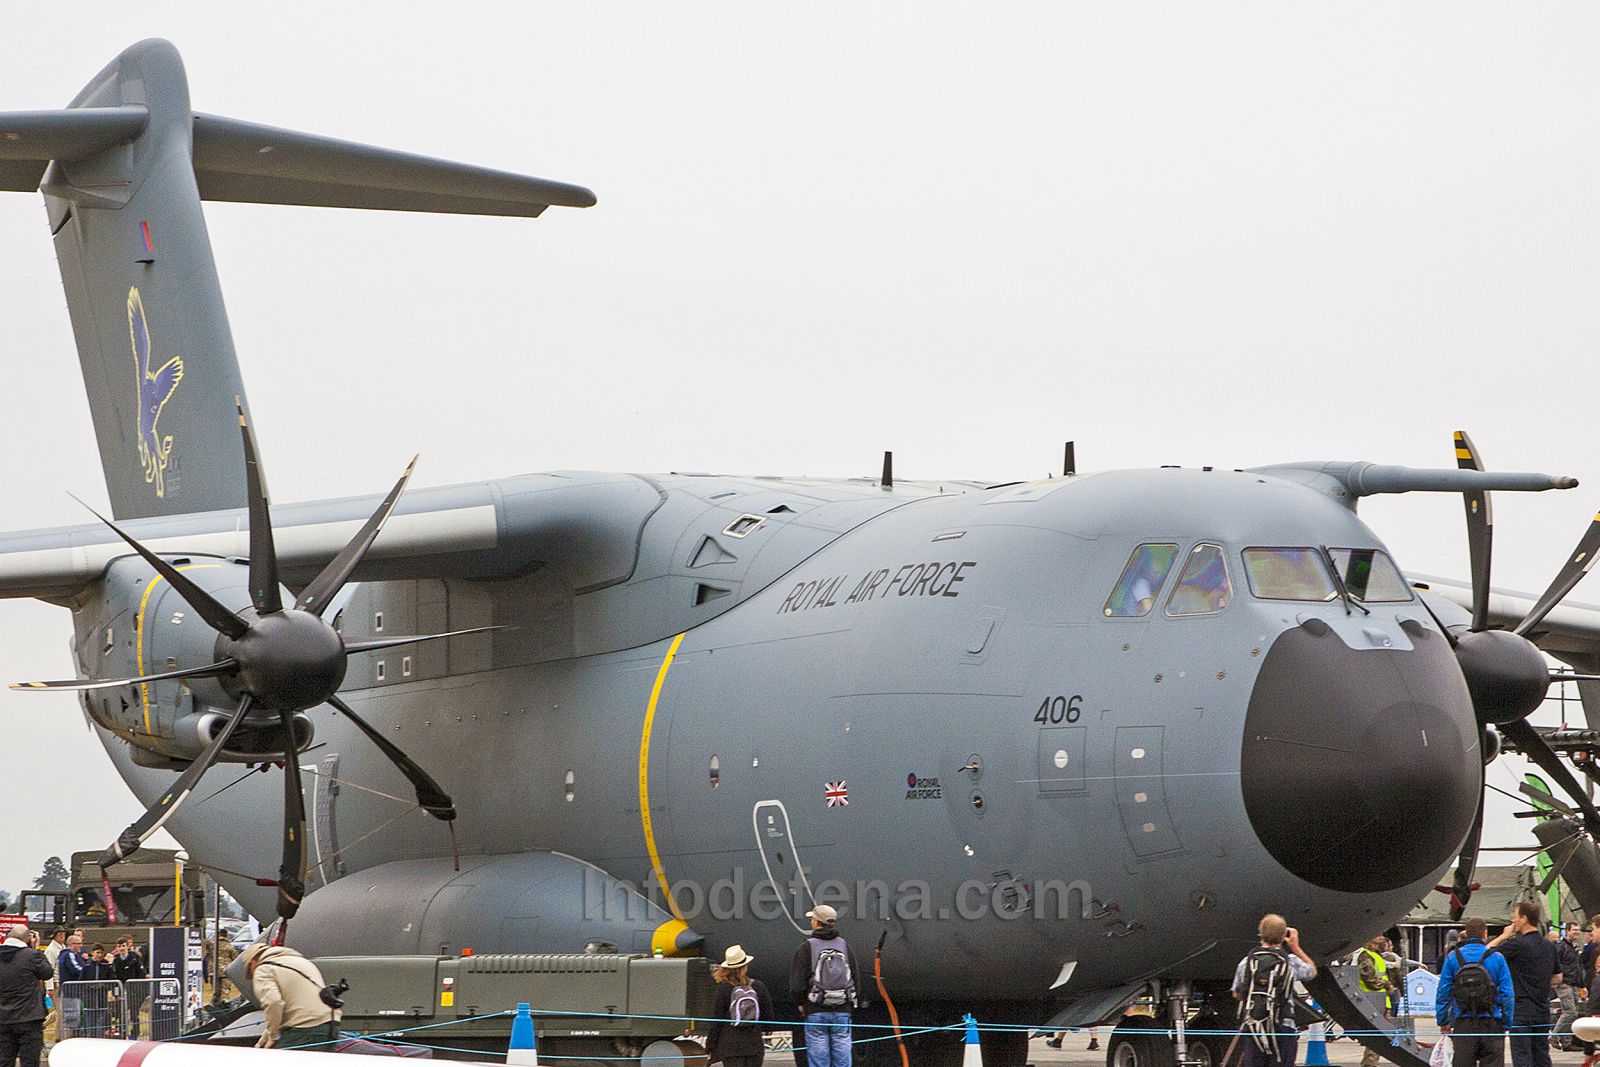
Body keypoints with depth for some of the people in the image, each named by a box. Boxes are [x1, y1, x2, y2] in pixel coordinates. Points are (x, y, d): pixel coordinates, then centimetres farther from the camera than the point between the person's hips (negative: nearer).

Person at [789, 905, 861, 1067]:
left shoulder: (806, 947, -7)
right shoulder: (844, 946, 6)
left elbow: (797, 983, -10)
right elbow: (856, 979, 8)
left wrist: (800, 1003, 5)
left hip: (815, 1012, -3)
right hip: (843, 1011, 3)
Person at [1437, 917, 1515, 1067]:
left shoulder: (1453, 957, 0)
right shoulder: (1497, 958, -2)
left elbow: (1443, 993, 1)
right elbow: (1507, 994, -2)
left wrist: (1443, 1022, 8)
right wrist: (1506, 1025, 5)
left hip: (1463, 1024, 1)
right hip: (1491, 1025, -1)